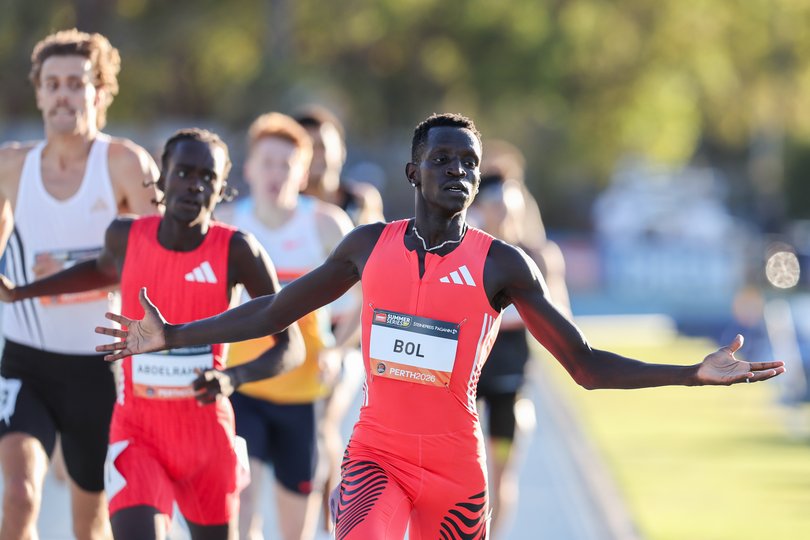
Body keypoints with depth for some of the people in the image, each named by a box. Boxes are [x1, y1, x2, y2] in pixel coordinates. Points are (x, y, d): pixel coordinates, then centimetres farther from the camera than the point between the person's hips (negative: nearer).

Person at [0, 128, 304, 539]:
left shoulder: (237, 251, -13)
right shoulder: (126, 238, -5)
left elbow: (292, 346, -11)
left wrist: (234, 377, -28)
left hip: (208, 436, 0)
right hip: (137, 433, 0)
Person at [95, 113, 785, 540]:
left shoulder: (501, 265, -2)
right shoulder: (370, 245, 4)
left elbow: (586, 365, -1)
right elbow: (273, 312, 15)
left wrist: (695, 374, -13)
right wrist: (170, 337, 10)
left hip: (456, 471, 0)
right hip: (377, 454, 0)